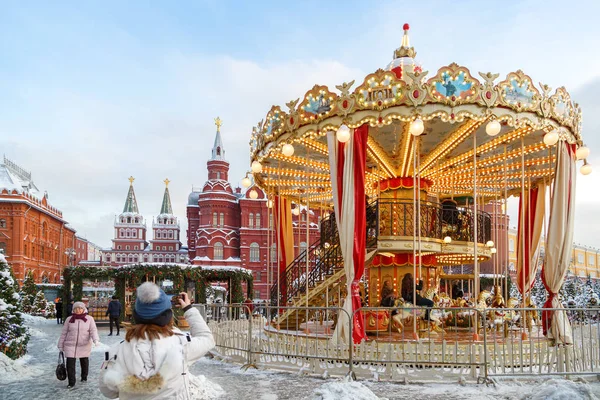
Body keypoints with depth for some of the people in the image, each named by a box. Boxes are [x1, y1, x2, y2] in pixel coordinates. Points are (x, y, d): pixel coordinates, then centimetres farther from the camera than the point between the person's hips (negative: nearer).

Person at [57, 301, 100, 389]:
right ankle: (71, 382, 3)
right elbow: (64, 333, 6)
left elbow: (93, 330, -8)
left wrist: (96, 340, -27)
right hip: (70, 346, 0)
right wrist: (61, 345, 7)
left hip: (84, 346, 0)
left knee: (84, 362, 13)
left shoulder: (89, 319, -2)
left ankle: (84, 377, 36)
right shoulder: (69, 319, 2)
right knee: (70, 364, -7)